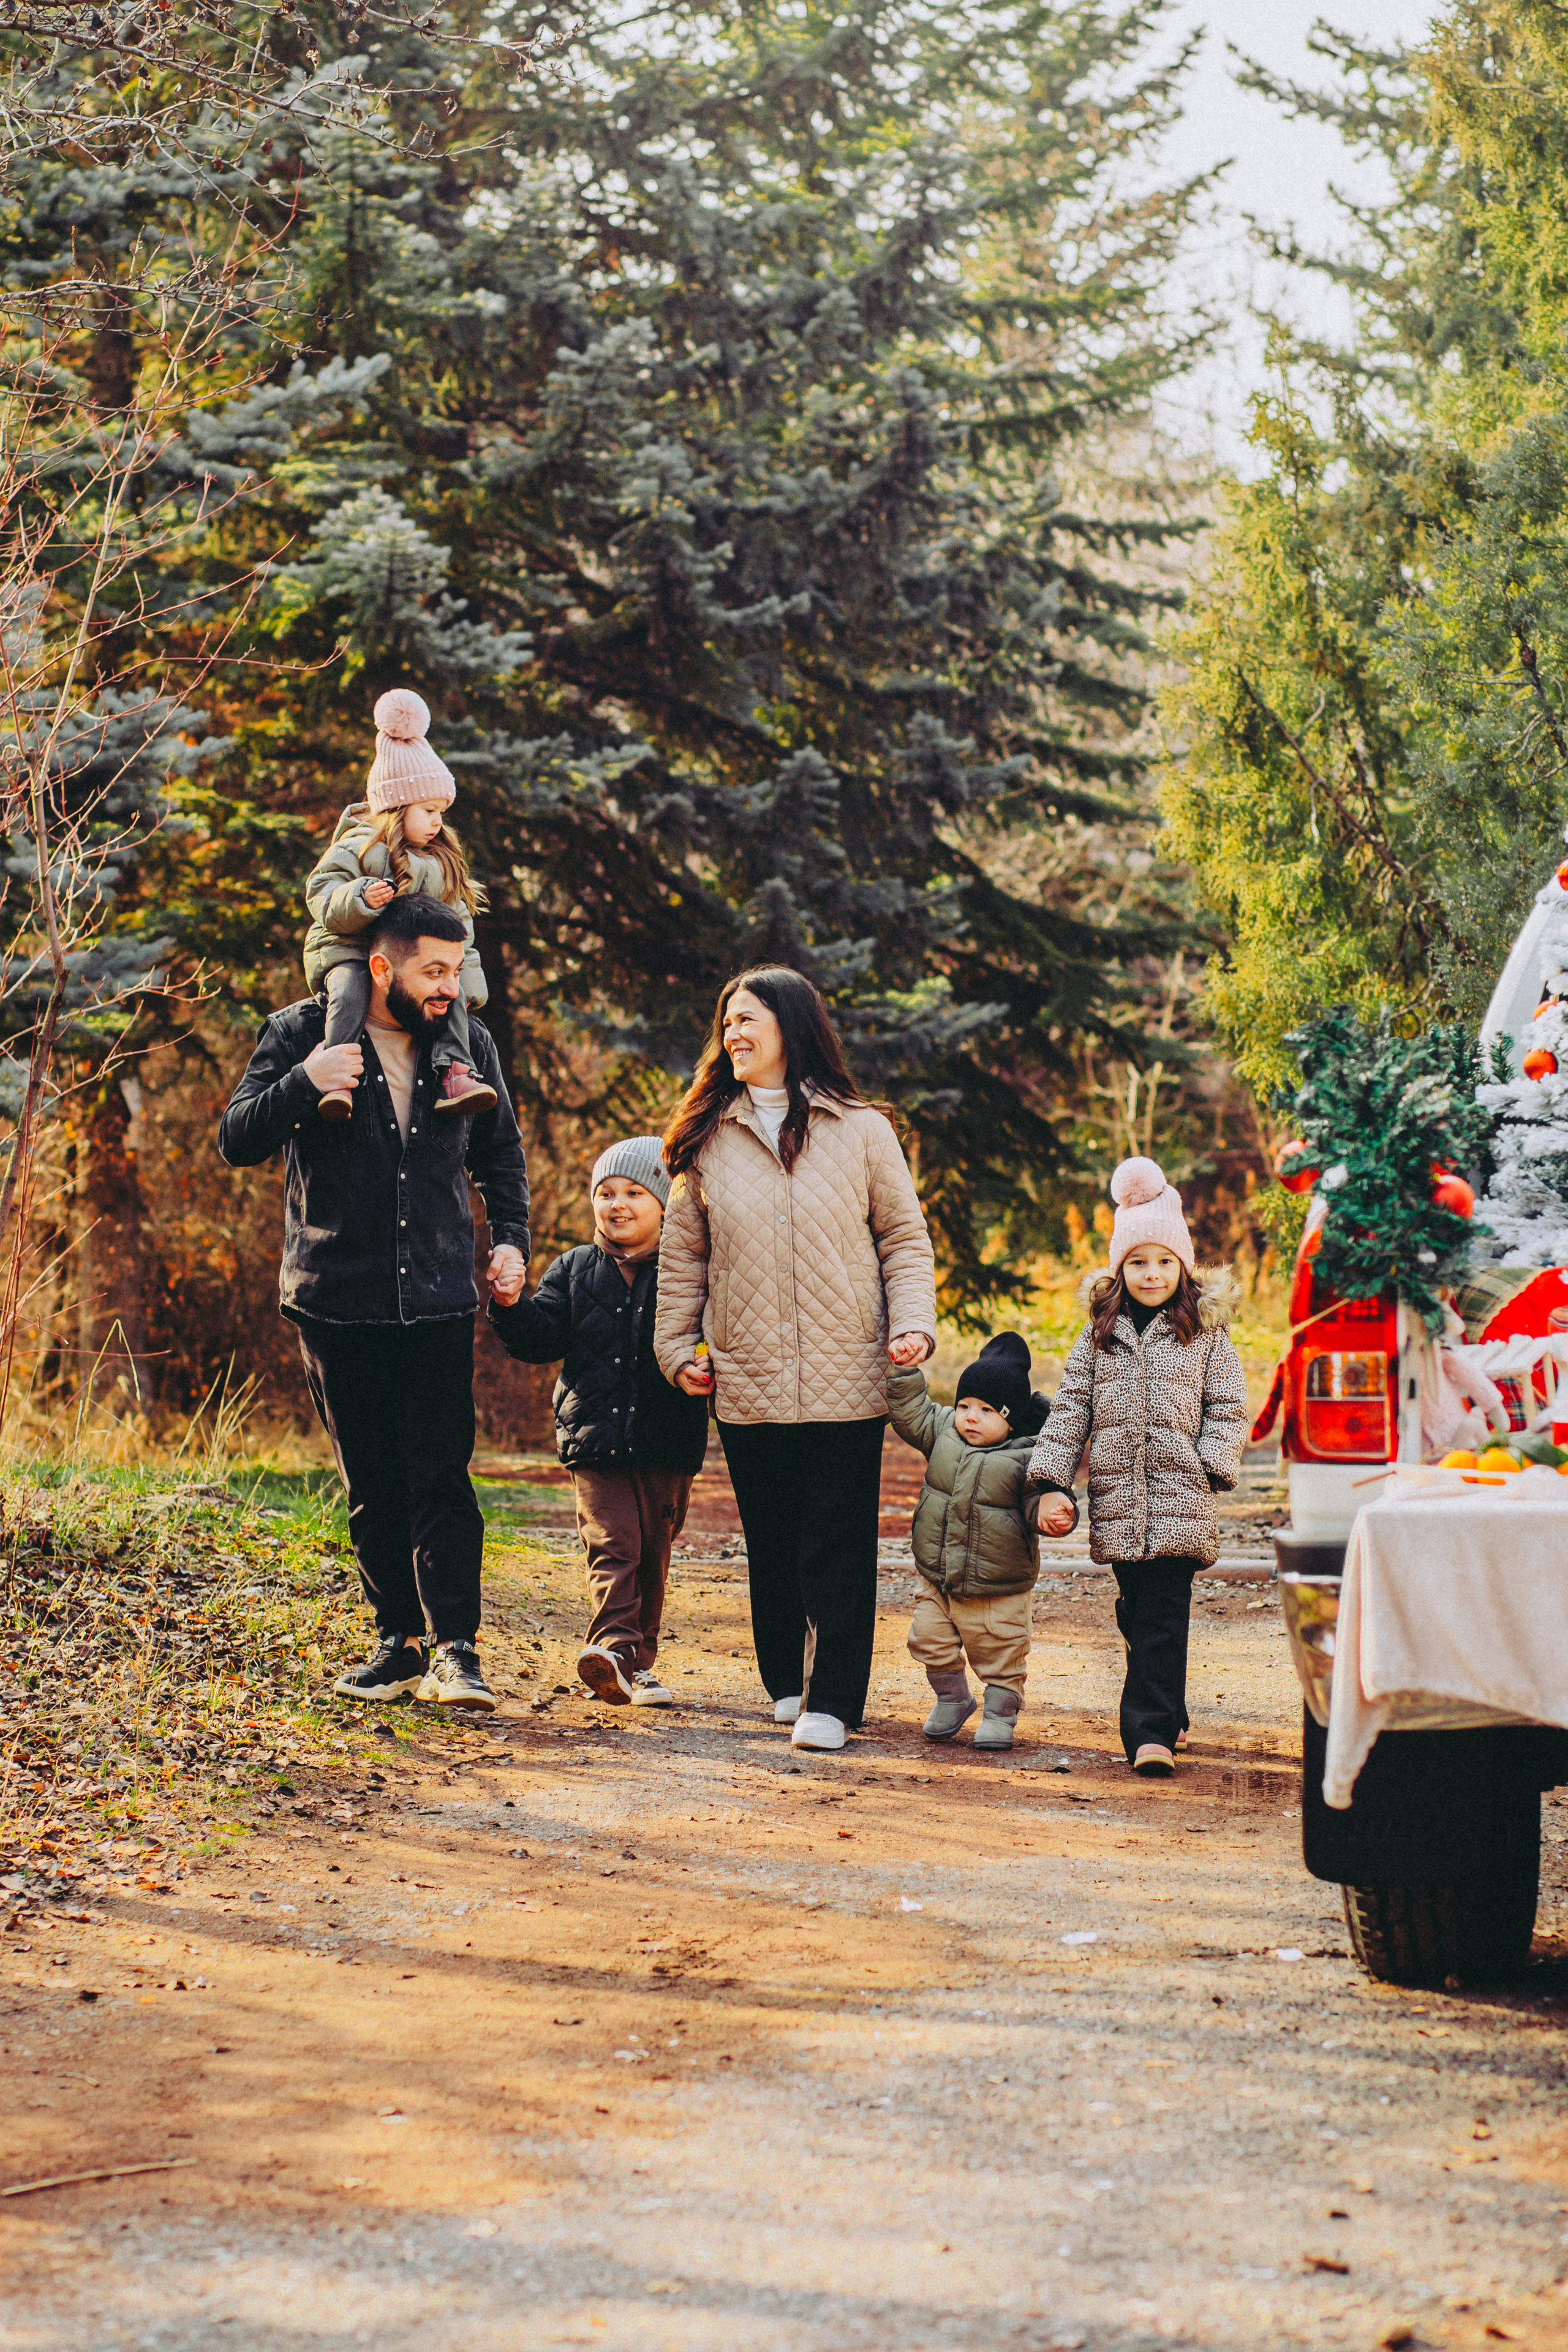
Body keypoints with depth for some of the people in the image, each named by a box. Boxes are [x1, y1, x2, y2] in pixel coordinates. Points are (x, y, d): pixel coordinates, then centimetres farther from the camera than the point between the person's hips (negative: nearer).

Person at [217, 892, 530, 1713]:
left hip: (439, 1299, 1)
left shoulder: (468, 1044, 5)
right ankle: (399, 1641, 16)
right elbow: (237, 1142, -8)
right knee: (371, 1485, 6)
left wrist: (510, 1241, 7)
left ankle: (454, 1649, -9)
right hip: (338, 1299, -1)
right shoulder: (302, 1035, -4)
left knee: (440, 1476, -9)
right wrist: (304, 1084, -24)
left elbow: (500, 1154, 21)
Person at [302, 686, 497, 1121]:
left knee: (451, 993, -23)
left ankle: (454, 1076, -33)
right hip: (348, 952, -5)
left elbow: (458, 923, 20)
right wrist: (361, 899, -31)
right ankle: (338, 1081, -45)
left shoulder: (442, 862, 18)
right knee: (350, 989, -36)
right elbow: (322, 897, -12)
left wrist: (468, 978, 10)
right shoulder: (357, 847, -3)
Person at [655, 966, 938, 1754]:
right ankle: (787, 1682, 22)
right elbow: (683, 1252, 13)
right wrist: (676, 1346, 7)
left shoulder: (861, 1131, 2)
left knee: (838, 1547, -3)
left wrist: (913, 1322, -7)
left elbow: (905, 1238, 6)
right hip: (747, 1385, 2)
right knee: (771, 1542, 9)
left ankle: (831, 1701, 1)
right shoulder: (707, 1140, 8)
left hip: (846, 1381, -2)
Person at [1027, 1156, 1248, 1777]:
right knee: (1138, 1612, 8)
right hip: (1117, 1499, 3)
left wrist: (1212, 1468, -9)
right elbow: (1071, 1408, 9)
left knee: (1164, 1615, -10)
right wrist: (1053, 1485, 1)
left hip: (1180, 1499, -3)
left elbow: (1227, 1408, 6)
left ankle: (1151, 1732, -14)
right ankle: (1166, 1714, 22)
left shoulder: (1205, 1333, 5)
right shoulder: (1100, 1334, 11)